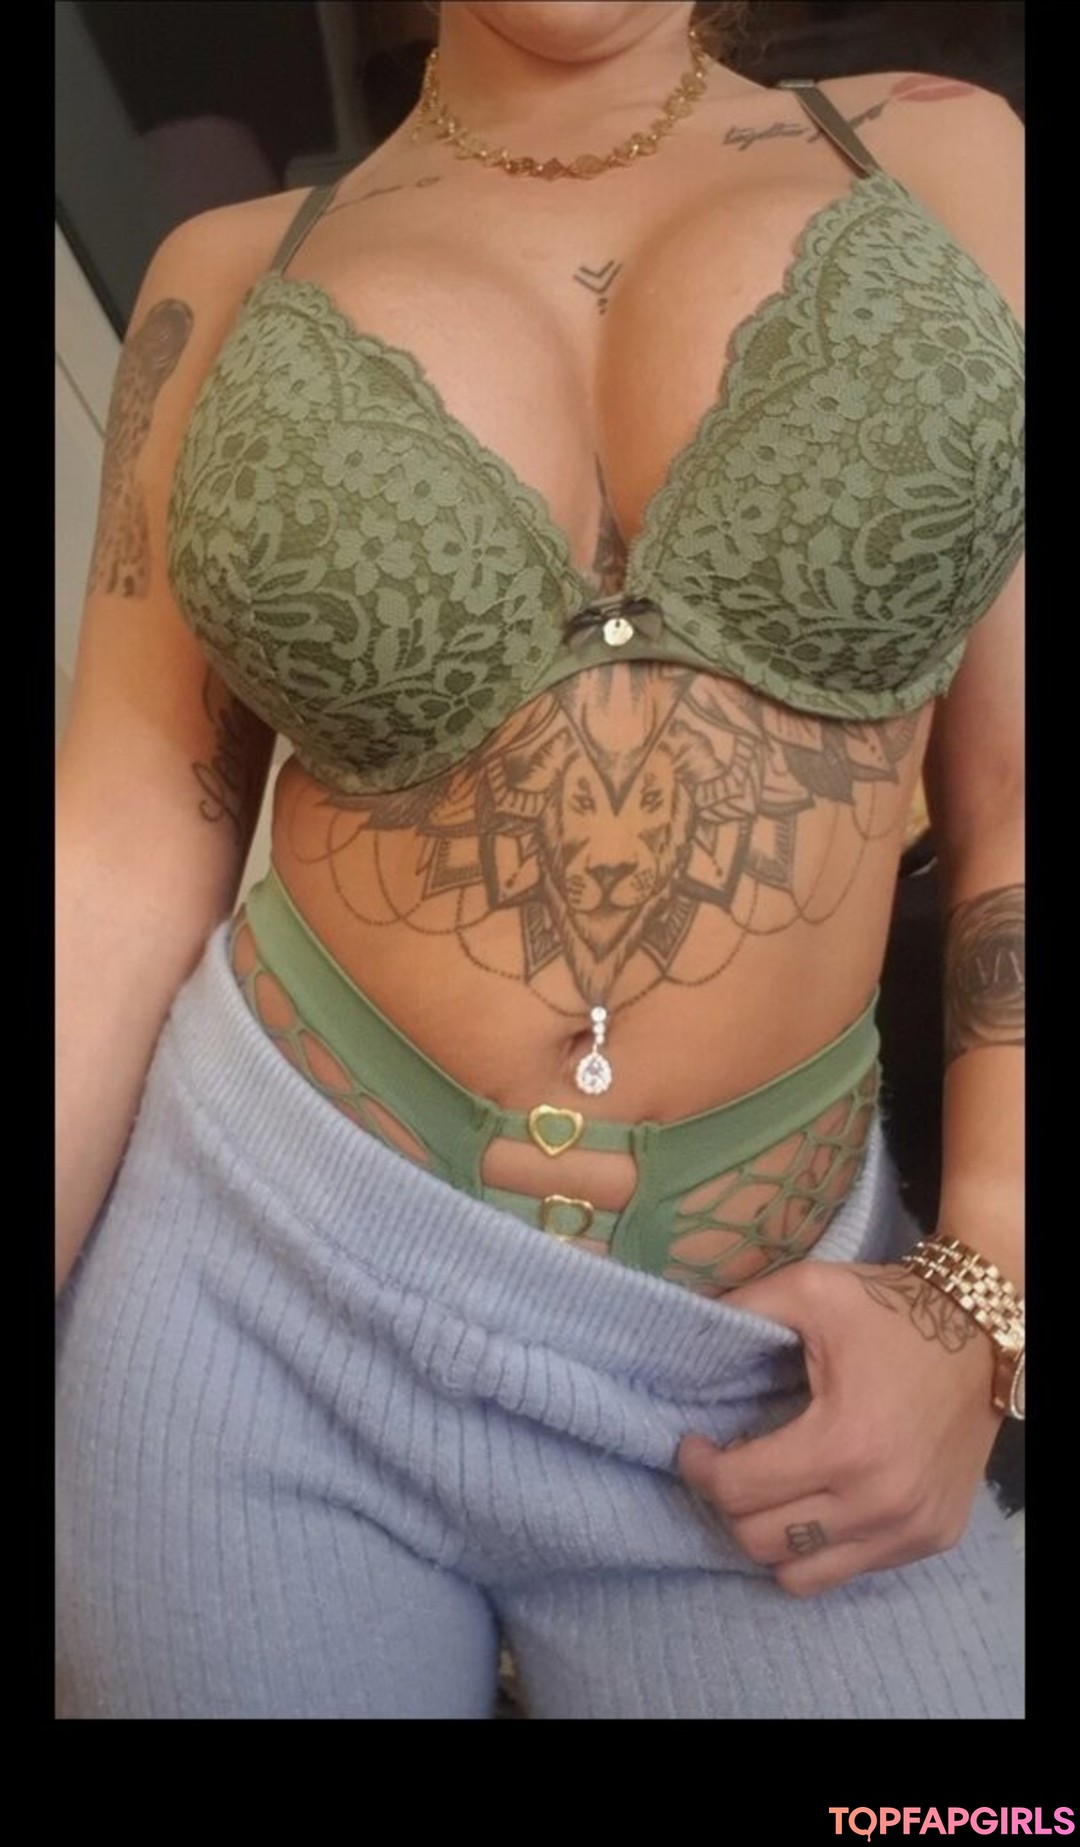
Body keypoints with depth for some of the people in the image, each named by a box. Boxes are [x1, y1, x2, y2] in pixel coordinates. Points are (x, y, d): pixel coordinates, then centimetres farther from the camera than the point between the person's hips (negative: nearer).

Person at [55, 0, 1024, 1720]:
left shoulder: (939, 158, 6)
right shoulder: (233, 274, 4)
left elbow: (1020, 798, 3)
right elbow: (127, 867, -2)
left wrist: (983, 1296, -7)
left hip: (761, 1366, 1)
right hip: (263, 1291, 1)